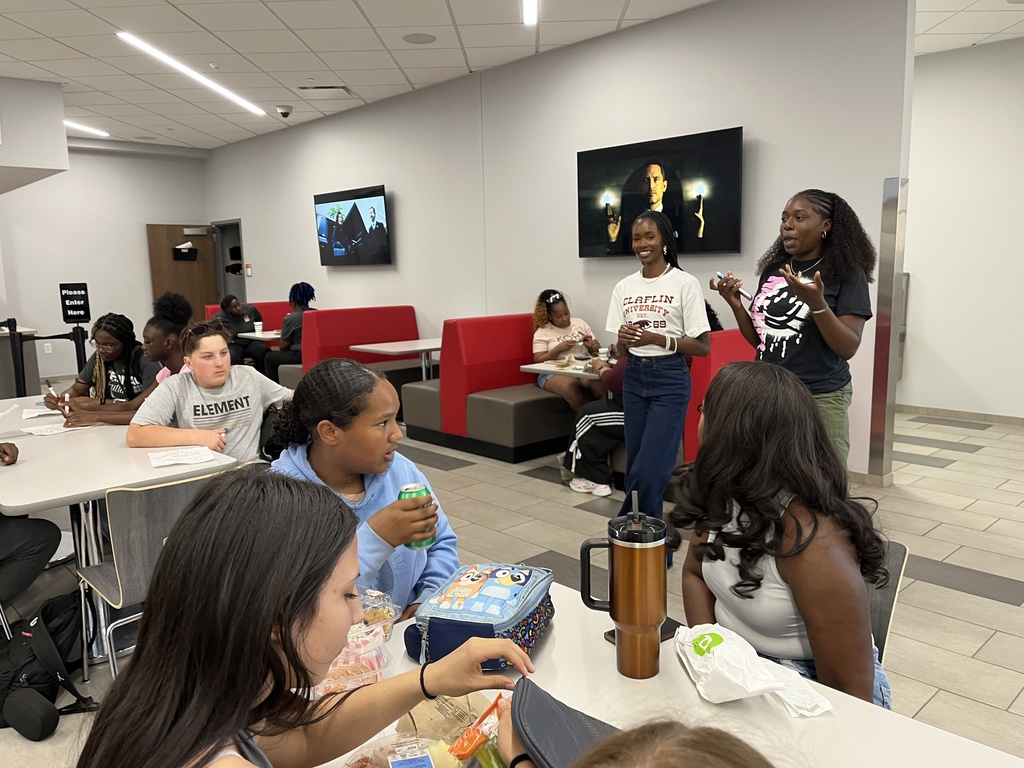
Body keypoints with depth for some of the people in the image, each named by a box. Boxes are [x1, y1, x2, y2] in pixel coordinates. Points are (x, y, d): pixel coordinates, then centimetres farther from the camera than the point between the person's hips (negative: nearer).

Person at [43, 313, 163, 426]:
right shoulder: (99, 357, 5)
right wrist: (60, 399, -12)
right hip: (111, 423, 5)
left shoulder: (145, 360, -16)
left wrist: (98, 403, -20)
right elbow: (77, 388, 12)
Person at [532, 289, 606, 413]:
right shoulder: (542, 332, 8)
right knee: (573, 389, -37)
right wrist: (559, 348, -10)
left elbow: (598, 350, 22)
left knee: (600, 384, -33)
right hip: (555, 373, -3)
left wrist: (591, 346, -1)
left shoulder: (580, 323, 18)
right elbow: (538, 361, 0)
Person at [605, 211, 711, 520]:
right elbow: (622, 350, 13)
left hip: (670, 381, -5)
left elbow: (703, 346, -8)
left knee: (649, 471, -8)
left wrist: (657, 338, -20)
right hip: (634, 379, 5)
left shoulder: (685, 283, -8)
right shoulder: (624, 287, 7)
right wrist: (623, 339, -11)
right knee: (635, 468, 10)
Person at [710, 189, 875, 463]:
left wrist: (817, 303, -24)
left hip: (820, 398, -4)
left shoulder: (847, 273, -5)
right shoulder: (772, 270, 8)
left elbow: (848, 348, -12)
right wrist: (735, 305, -2)